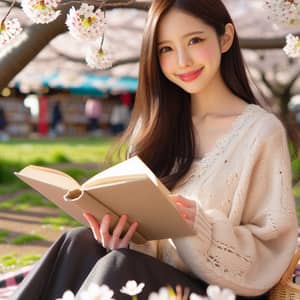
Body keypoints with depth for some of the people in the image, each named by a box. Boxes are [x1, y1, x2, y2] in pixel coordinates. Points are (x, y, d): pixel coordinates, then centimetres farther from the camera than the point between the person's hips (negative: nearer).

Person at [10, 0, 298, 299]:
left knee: (119, 266, -33)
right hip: (152, 275, 4)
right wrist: (124, 237, -13)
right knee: (81, 243, -26)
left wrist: (201, 227, -23)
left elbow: (272, 254, -6)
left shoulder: (261, 131, -5)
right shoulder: (158, 126, 12)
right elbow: (145, 227, 10)